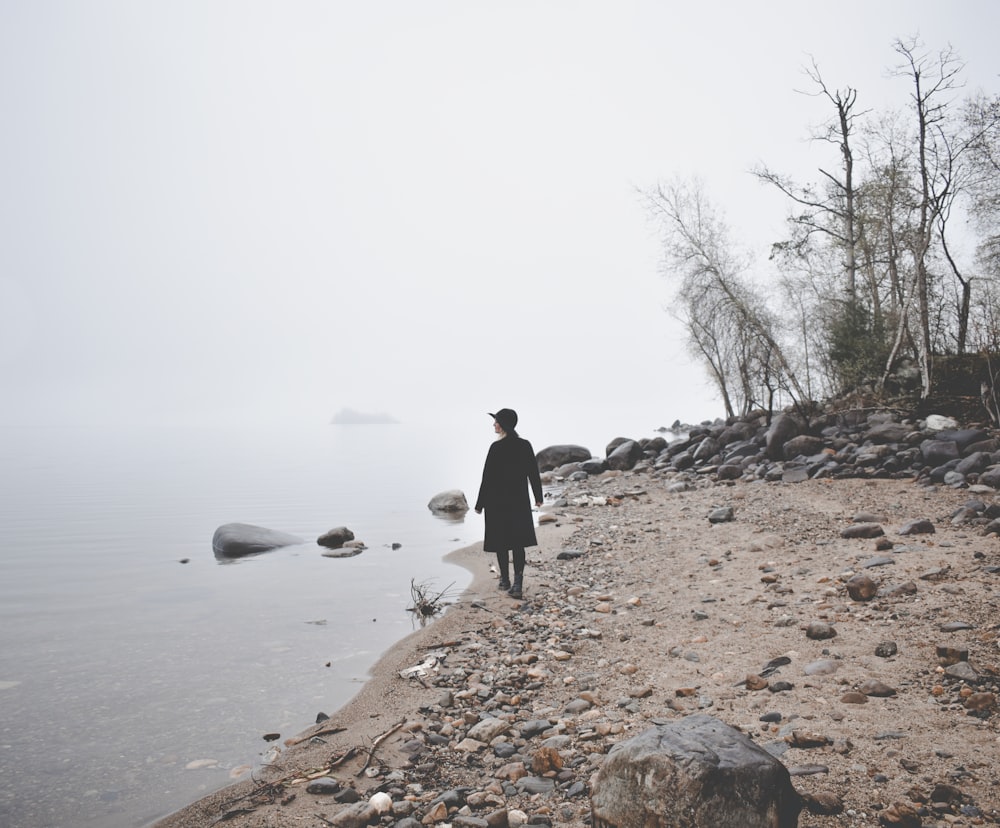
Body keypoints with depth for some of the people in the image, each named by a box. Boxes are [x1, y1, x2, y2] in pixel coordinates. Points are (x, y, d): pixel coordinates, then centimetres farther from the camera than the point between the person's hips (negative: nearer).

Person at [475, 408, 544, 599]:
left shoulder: (496, 447, -14)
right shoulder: (525, 445, 1)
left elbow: (487, 477, -12)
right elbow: (533, 473, 6)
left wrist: (480, 504, -5)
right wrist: (538, 496, 19)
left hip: (498, 500, -4)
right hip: (519, 500, 4)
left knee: (501, 542, 10)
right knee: (518, 543, 8)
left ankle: (505, 580, 20)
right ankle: (517, 583, -1)